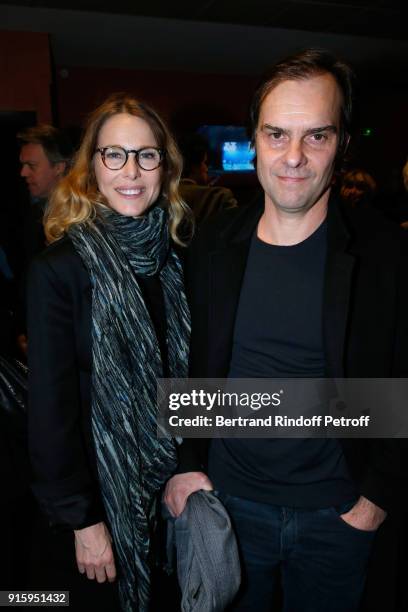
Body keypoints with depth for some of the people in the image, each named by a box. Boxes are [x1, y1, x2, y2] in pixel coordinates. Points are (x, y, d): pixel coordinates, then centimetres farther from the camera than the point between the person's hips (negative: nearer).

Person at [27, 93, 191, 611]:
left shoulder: (179, 254, -4)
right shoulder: (58, 268, -18)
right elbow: (50, 406, -15)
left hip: (180, 473, 4)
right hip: (108, 486, -4)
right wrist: (83, 519, -12)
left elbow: (195, 369, 4)